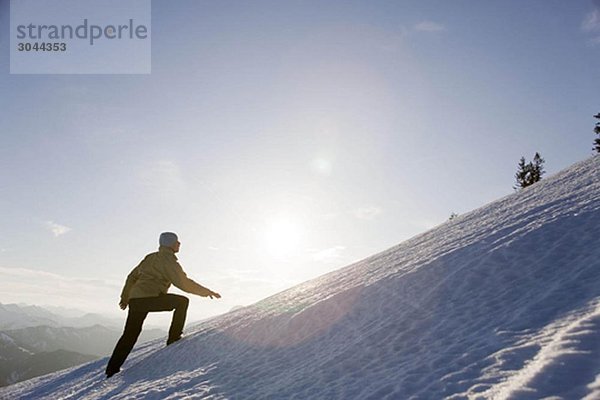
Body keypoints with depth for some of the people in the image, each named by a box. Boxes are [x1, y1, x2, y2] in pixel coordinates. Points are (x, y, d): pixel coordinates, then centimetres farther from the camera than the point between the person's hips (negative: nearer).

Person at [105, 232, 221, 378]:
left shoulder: (151, 257, 22)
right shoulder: (168, 260, -4)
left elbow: (132, 277, 28)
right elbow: (184, 283, -11)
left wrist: (125, 297, 40)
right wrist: (206, 292, -3)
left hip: (135, 299, 9)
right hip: (150, 298, -9)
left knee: (129, 336, 17)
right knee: (182, 301, 2)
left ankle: (112, 369, 21)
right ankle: (174, 338, 3)